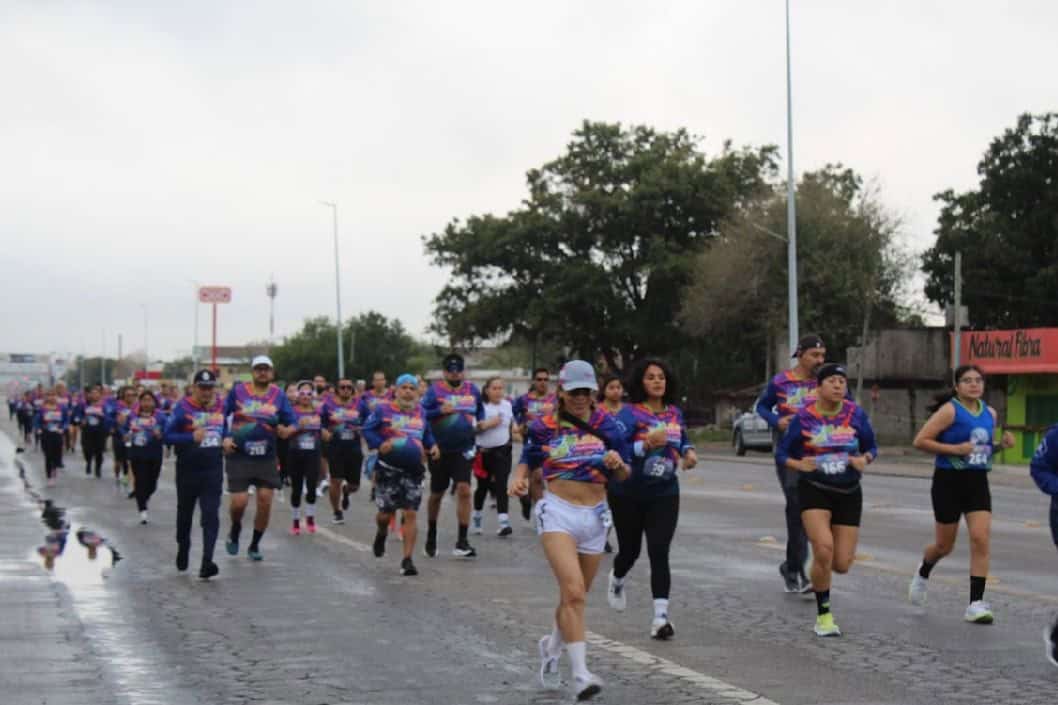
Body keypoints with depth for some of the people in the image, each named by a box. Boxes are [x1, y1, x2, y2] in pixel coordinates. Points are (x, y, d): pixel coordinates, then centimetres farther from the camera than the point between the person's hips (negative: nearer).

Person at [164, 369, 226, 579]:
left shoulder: (220, 406, 5)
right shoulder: (182, 407, -9)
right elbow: (168, 436, -11)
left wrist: (226, 440, 4)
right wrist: (192, 438, -23)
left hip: (213, 469, 2)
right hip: (188, 469, -2)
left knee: (211, 515, -11)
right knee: (185, 513, 16)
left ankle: (207, 562, -18)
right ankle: (183, 550, 40)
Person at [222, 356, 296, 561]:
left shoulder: (278, 395, 3)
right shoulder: (238, 390, -1)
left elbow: (291, 424, 2)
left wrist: (287, 431, -20)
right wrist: (224, 438, -9)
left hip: (266, 458, 2)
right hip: (239, 456, -2)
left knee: (265, 501, -1)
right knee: (239, 502, -8)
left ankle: (255, 545, 18)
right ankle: (235, 532, 25)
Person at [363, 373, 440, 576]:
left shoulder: (420, 412, 11)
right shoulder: (383, 409, -2)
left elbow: (427, 434, 24)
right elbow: (367, 429, -2)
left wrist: (432, 446, 5)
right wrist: (380, 444, -17)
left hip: (413, 470, 3)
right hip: (388, 468, -3)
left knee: (411, 514, -4)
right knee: (386, 512, 4)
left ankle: (407, 560, 0)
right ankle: (381, 534, 42)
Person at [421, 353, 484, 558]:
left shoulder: (472, 390, 6)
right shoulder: (435, 390, -4)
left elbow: (480, 411, 22)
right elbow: (422, 413, -8)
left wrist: (478, 424, 5)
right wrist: (440, 411, -22)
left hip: (463, 450, 1)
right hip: (440, 450, -1)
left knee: (464, 490, -15)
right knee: (436, 495, 13)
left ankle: (462, 541, -11)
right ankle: (431, 536, 34)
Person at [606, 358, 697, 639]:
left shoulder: (674, 413, 4)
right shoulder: (630, 413, -12)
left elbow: (683, 440, 21)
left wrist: (688, 452, -1)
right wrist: (646, 444, -34)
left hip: (664, 494, 2)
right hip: (628, 495, -2)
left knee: (659, 552, -11)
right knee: (630, 550, 14)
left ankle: (661, 617, -14)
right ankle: (617, 580, 50)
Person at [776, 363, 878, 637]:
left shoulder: (856, 414, -1)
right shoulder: (804, 416, -5)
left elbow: (871, 447, 10)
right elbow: (782, 453, 2)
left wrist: (864, 460, -12)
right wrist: (798, 464, -18)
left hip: (848, 493, 3)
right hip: (814, 490, -3)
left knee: (842, 565, -1)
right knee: (824, 549, -23)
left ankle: (821, 565, 40)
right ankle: (823, 615, -5)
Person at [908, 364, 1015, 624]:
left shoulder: (989, 413, 8)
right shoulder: (950, 410, -11)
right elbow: (920, 441, -14)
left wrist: (1002, 444, 3)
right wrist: (955, 449, -21)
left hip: (978, 482, 4)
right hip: (949, 482, -4)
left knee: (981, 539, -11)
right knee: (944, 545, 7)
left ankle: (976, 603, -9)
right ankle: (923, 573, 42)